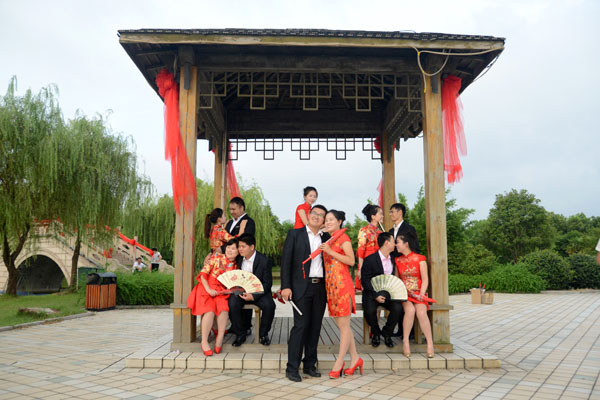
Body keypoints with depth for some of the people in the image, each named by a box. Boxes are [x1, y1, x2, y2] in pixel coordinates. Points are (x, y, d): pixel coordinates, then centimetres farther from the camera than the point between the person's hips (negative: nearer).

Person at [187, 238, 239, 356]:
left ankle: (219, 339, -23)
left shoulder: (236, 267, 13)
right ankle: (204, 341, -23)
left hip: (222, 292, 2)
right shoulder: (216, 257, 5)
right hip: (206, 289, -2)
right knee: (210, 309, -30)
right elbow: (203, 273, -1)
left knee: (224, 307, -31)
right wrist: (208, 289, -13)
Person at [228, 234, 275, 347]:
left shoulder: (264, 261, -12)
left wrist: (253, 295, -23)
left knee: (269, 305, -30)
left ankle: (263, 334, -4)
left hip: (258, 291, -3)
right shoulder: (238, 258, 1)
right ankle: (240, 334, -7)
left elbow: (267, 283, -11)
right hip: (241, 290, 3)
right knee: (232, 304, -28)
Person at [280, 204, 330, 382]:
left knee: (315, 326, 8)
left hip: (320, 287, 4)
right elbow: (286, 260, -2)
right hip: (301, 287, -4)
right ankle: (292, 368, 2)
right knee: (301, 325, -7)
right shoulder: (295, 234, 3)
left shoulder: (326, 238, 12)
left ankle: (310, 364, 19)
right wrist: (285, 286, -10)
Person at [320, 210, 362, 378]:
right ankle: (355, 358, 21)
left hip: (342, 285, -9)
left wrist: (330, 252, -16)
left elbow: (351, 260, -14)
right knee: (340, 325, 11)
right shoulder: (328, 241, 18)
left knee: (344, 325, -1)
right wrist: (325, 250, 8)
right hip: (330, 285, 9)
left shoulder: (343, 238, -5)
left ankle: (339, 363, 4)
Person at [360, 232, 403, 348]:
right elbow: (365, 280, -11)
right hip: (372, 293, -4)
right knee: (369, 310, -32)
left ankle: (387, 333, 2)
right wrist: (375, 296, -21)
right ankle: (376, 333, 0)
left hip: (388, 293, 4)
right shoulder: (370, 259, -9)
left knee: (398, 308, -24)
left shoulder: (392, 259, 11)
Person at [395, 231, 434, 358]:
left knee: (421, 312, -31)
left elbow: (425, 279, -1)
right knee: (410, 310, -31)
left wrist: (421, 293, -15)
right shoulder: (398, 261, 12)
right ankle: (405, 342, -22)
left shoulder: (420, 259, 3)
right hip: (403, 294, 1)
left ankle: (430, 343, -20)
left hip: (418, 294, -1)